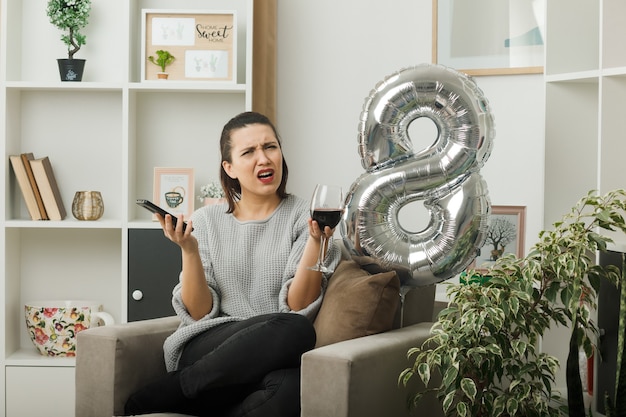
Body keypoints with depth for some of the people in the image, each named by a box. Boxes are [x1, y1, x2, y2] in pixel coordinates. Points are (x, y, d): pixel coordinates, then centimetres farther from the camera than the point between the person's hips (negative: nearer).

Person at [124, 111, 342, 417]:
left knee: (290, 389, -39)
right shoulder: (207, 220, 11)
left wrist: (315, 240, -16)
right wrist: (189, 250, -9)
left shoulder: (305, 217, 6)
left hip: (277, 358, 0)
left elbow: (298, 306, -4)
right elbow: (199, 312, 4)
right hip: (208, 350, 0)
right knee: (293, 330, -34)